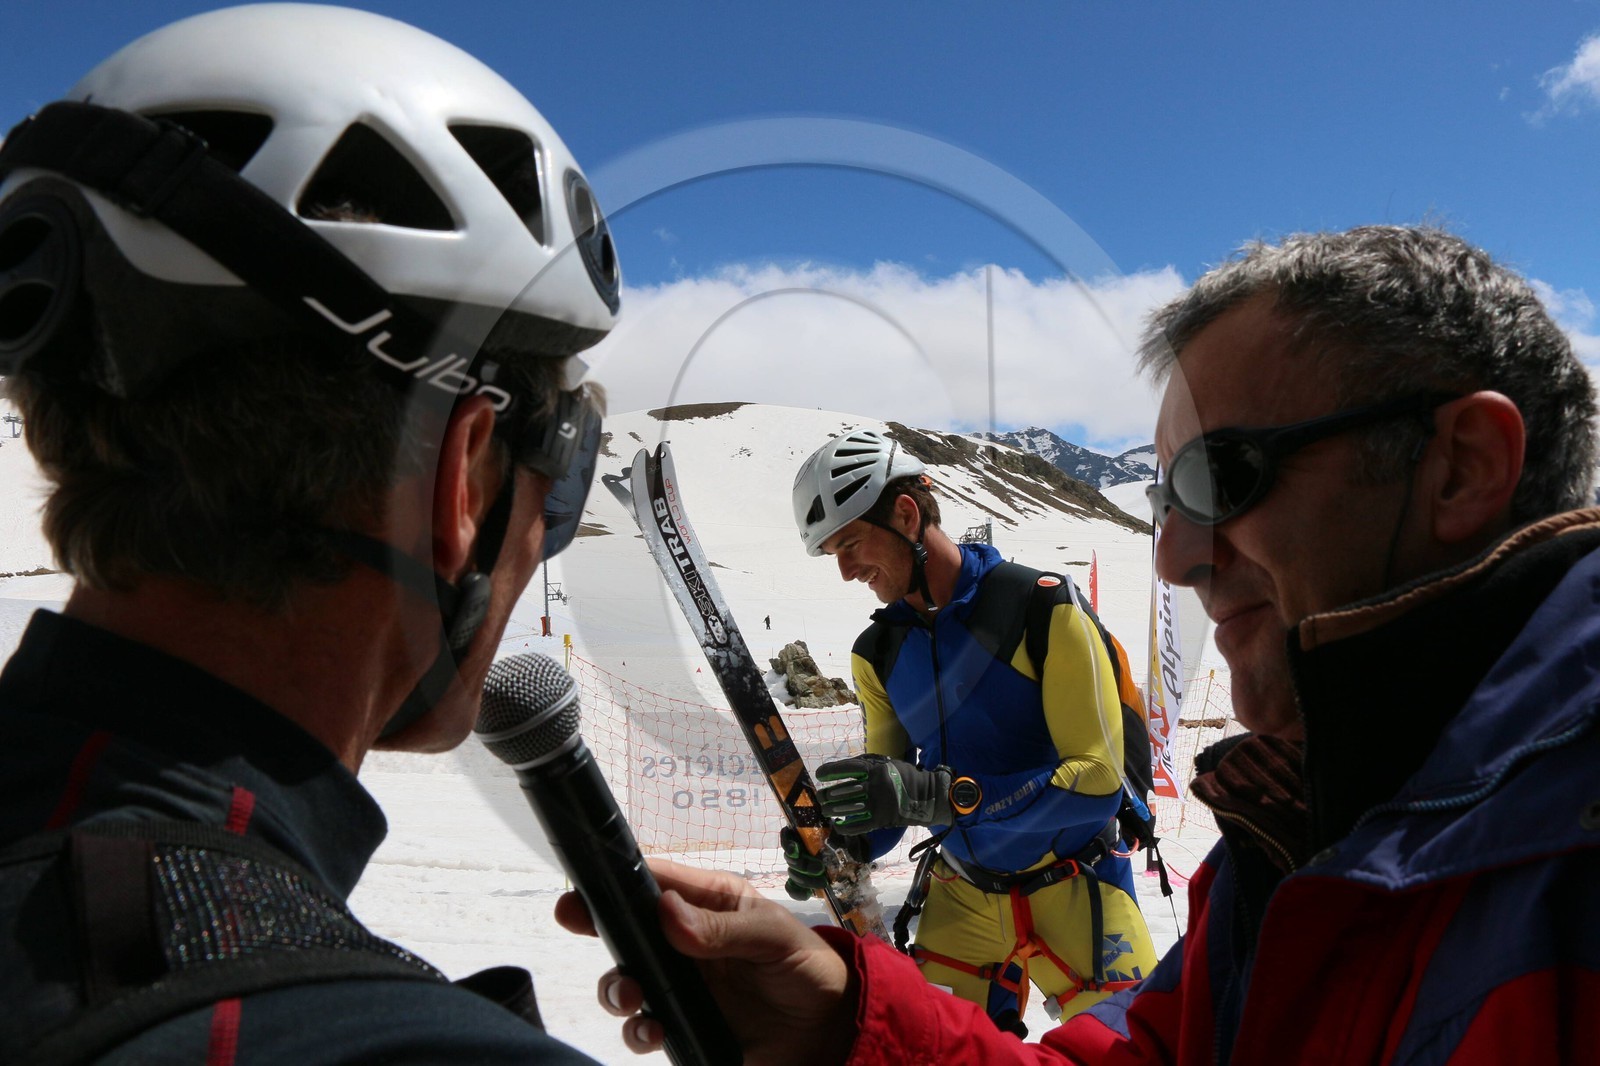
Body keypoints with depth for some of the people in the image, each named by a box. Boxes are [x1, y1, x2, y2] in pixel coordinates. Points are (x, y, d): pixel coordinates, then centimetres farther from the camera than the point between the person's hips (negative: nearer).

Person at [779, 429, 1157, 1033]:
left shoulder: (1043, 609, -17)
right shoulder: (877, 655, 1)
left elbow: (1098, 781, -22)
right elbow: (886, 802, 6)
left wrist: (940, 795, -31)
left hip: (1074, 896, -4)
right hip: (963, 904, 4)